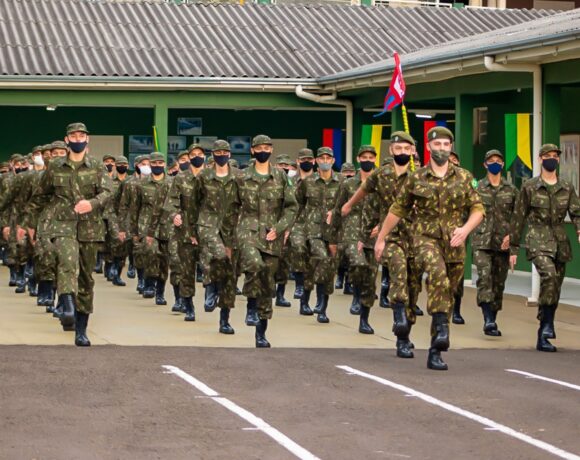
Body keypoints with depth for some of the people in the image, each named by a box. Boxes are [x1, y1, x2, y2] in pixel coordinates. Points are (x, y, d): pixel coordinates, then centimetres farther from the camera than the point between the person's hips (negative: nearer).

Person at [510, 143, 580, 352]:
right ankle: (548, 324, -21)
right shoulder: (529, 187, 2)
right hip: (538, 241, -4)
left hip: (560, 242, 4)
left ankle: (542, 339, 12)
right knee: (548, 275, -30)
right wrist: (513, 248, 3)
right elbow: (518, 218, 4)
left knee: (555, 290, 4)